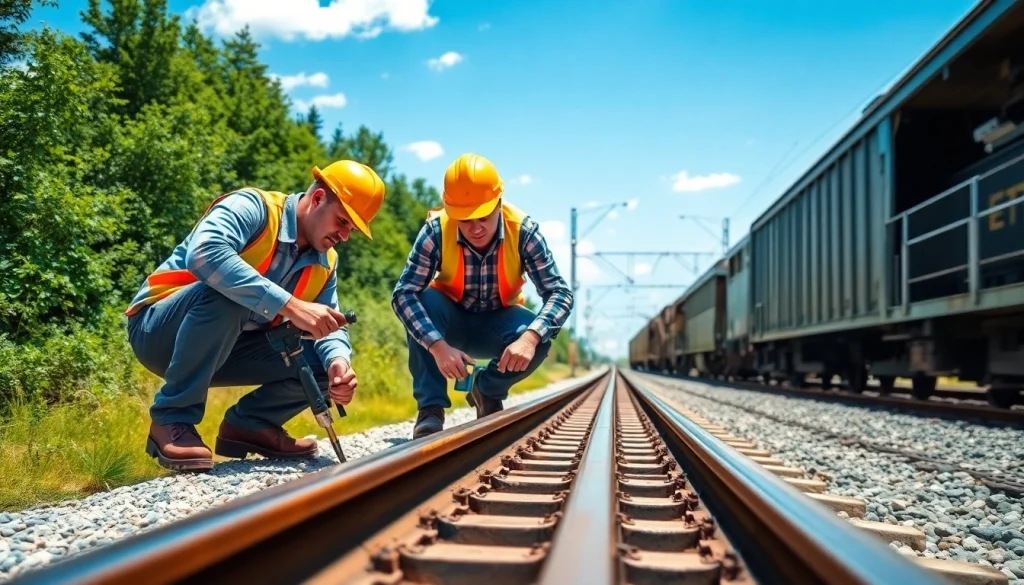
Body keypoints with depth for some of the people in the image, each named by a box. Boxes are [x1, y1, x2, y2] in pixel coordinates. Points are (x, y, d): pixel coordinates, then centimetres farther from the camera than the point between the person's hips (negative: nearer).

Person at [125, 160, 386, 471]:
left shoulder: (325, 263, 3)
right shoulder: (253, 207, -20)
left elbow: (330, 326, -2)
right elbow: (204, 254, -39)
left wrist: (339, 361, -27)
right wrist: (291, 306, -44)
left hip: (223, 349, 6)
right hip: (159, 330, -6)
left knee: (325, 363, -9)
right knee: (225, 292, -38)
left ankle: (247, 424, 7)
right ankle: (172, 419, -23)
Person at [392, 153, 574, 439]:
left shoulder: (523, 229, -25)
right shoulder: (436, 230, -26)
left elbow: (560, 293, -26)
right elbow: (403, 294, -31)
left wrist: (530, 337, -44)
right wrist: (438, 345, -46)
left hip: (496, 324, 1)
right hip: (450, 322, 0)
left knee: (538, 338, -30)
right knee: (424, 301, -32)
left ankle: (487, 390, 2)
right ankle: (431, 408, -19)